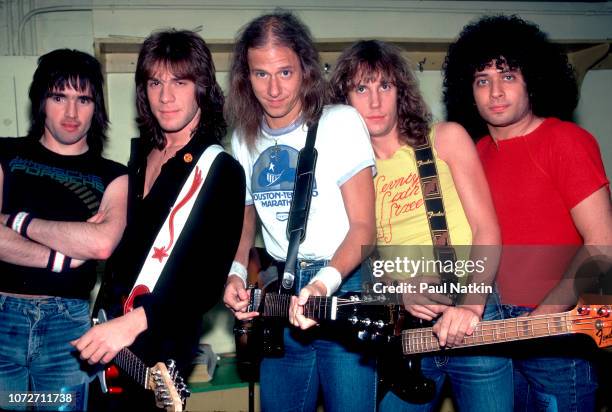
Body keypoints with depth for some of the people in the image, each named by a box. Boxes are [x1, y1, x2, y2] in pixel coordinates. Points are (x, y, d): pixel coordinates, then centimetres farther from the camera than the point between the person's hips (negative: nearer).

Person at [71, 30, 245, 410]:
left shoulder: (221, 171, -13)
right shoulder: (139, 154, 7)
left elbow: (210, 279, -21)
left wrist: (135, 321, -29)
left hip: (162, 341, -6)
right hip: (104, 332, 6)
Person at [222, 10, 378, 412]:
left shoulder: (341, 122, -8)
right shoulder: (245, 139, 8)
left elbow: (363, 226, -12)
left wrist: (325, 283, -27)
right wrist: (236, 272, 0)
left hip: (344, 287, -5)